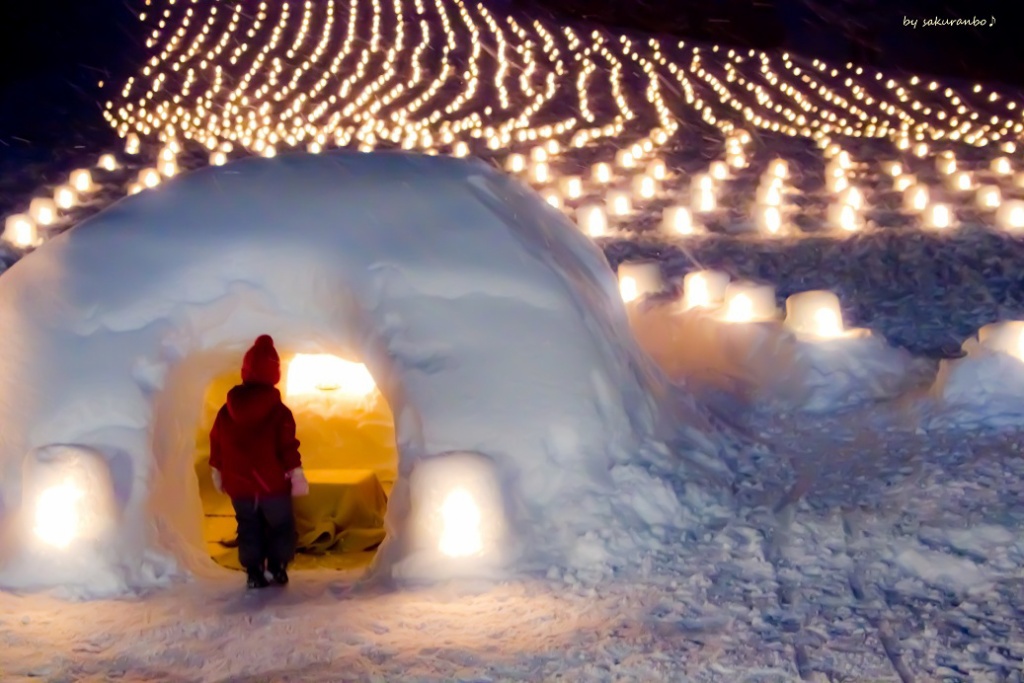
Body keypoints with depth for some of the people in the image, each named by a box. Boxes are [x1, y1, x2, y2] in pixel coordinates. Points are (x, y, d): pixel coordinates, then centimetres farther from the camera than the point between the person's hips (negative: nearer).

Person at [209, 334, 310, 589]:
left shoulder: (227, 410, 2)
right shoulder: (279, 411, -10)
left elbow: (216, 444, 8)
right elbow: (288, 446, -13)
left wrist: (217, 473, 20)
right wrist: (296, 474, -7)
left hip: (239, 485, 3)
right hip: (273, 485, -3)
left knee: (248, 529, 14)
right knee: (281, 525, 14)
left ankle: (254, 573, 11)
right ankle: (277, 567, 7)